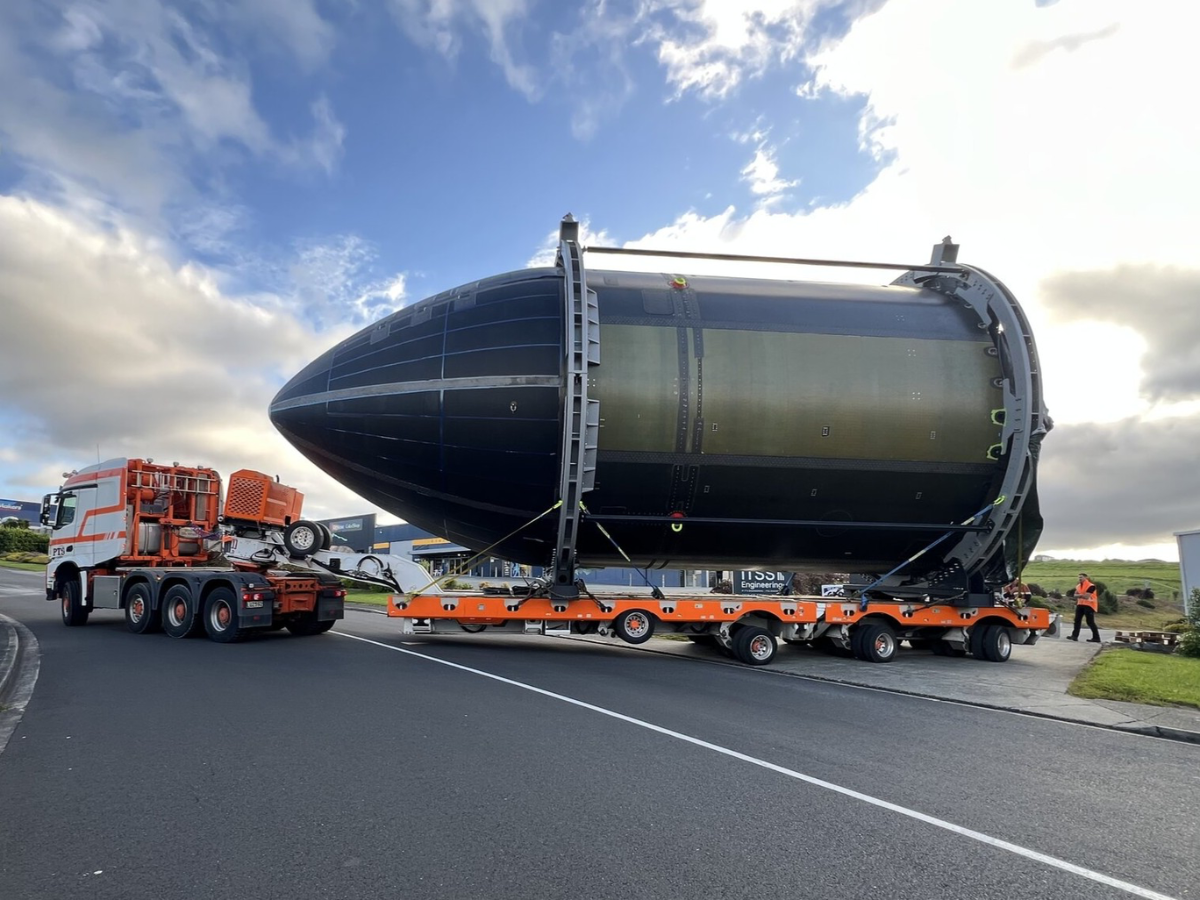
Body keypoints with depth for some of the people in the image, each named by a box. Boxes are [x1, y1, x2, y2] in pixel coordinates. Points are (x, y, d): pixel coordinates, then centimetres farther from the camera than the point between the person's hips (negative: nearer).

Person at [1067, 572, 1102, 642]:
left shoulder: (1091, 586, -16)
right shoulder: (1078, 586, 10)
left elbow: (1086, 596, -23)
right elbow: (1075, 595, 8)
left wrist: (1079, 595, -6)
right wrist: (1082, 595, -11)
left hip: (1089, 606, -8)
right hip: (1080, 605, 8)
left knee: (1090, 622, -7)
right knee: (1077, 620, 7)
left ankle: (1096, 638, 1)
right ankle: (1074, 636, 11)